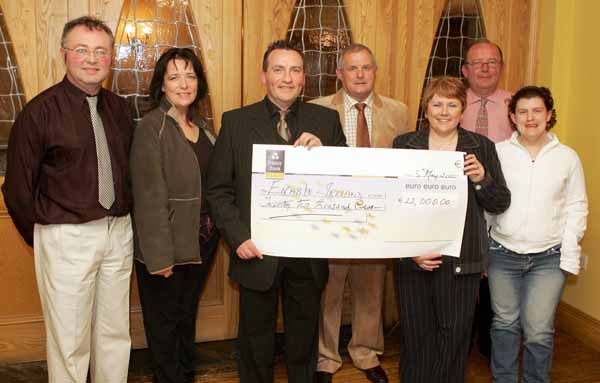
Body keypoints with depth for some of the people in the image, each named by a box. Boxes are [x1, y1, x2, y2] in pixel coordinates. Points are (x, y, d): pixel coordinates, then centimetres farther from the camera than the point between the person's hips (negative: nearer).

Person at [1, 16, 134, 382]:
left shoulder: (119, 108, 6)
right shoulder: (40, 111, -9)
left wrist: (122, 221, 9)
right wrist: (42, 238, 3)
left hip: (119, 232, 5)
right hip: (66, 237, -4)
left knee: (116, 334, 15)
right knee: (69, 342, 7)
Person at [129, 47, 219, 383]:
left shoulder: (203, 125, 7)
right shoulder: (152, 127, -13)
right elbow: (149, 195, -18)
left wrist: (216, 229, 2)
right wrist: (159, 254, -20)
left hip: (202, 238, 7)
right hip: (167, 242, -6)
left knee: (188, 312, 22)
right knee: (164, 319, 11)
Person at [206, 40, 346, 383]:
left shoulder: (327, 120, 1)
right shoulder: (236, 121, -2)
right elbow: (219, 190, -2)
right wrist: (239, 237, -12)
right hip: (257, 252, -1)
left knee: (304, 339, 20)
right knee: (256, 341, 16)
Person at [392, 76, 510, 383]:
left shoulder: (481, 147, 5)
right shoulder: (403, 145, 4)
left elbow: (501, 204, 6)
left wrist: (481, 180, -14)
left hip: (461, 259, 0)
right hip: (413, 257, 0)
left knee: (455, 336, 6)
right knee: (416, 335, 9)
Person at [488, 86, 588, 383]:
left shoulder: (567, 157, 2)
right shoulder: (498, 152, 0)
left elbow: (576, 208, 5)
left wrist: (569, 255, -2)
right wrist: (482, 246, -4)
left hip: (548, 258, 0)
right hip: (503, 254, 1)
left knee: (539, 331, -2)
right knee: (505, 324, 12)